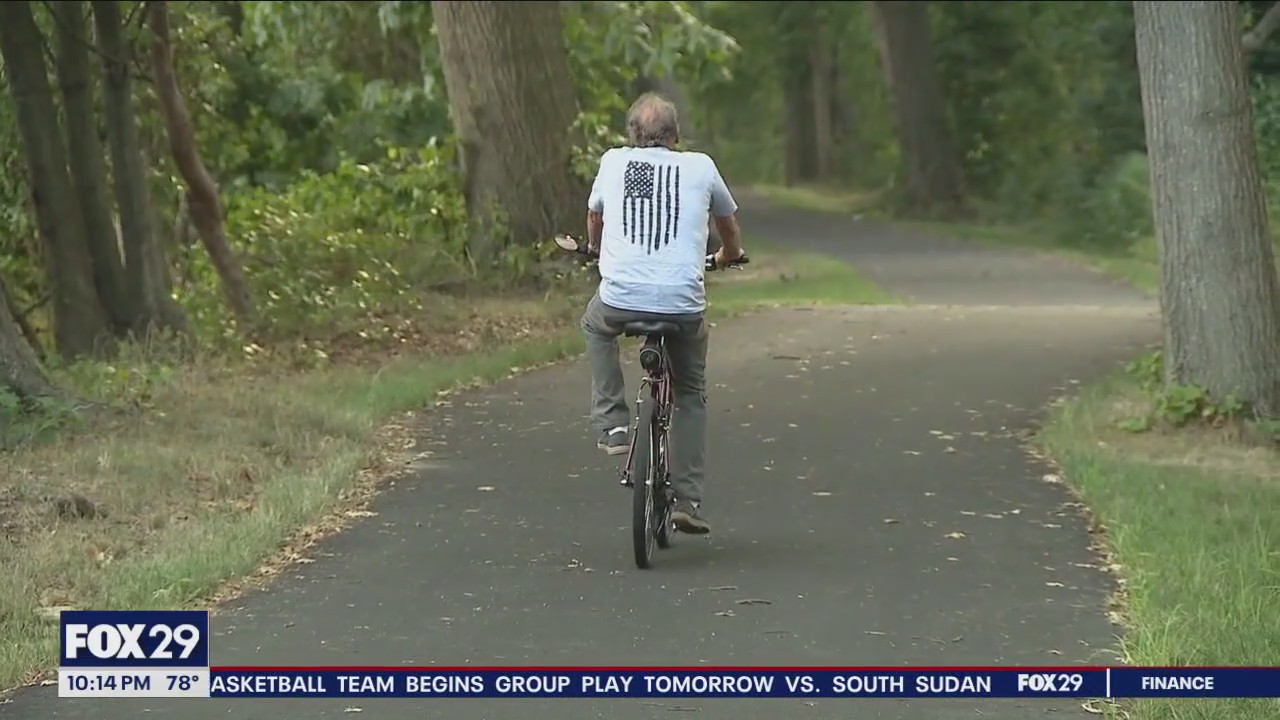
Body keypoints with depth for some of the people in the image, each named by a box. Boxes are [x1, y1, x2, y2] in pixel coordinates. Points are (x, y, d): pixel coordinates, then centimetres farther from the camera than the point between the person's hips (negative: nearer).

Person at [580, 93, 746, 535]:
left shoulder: (613, 162, 13)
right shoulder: (700, 167, 11)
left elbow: (594, 220, 32)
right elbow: (729, 223, 30)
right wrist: (728, 256, 53)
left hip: (620, 299, 0)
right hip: (683, 305, 0)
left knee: (596, 326, 36)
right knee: (690, 395, 23)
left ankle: (612, 424, 23)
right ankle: (687, 502, 18)